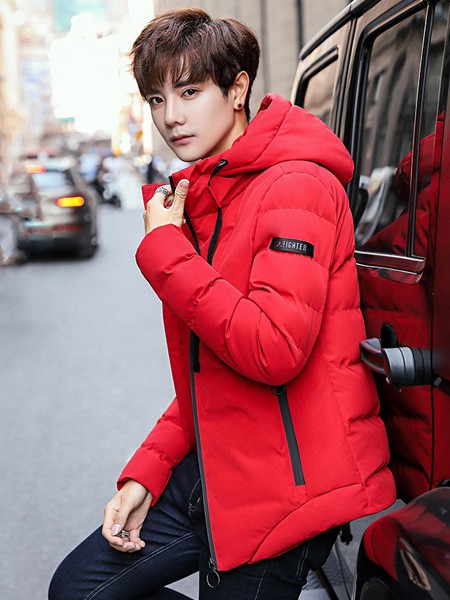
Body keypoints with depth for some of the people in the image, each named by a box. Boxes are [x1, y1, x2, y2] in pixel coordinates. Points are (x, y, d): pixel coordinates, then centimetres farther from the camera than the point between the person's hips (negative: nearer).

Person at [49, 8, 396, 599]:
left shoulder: (295, 189, -15)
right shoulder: (194, 200, 14)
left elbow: (274, 351, -29)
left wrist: (164, 252, -20)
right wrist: (146, 473, 9)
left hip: (287, 485, -9)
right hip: (214, 469, 9)